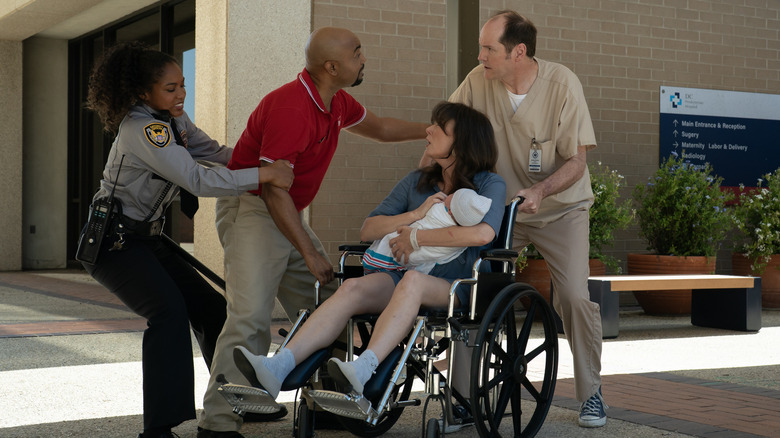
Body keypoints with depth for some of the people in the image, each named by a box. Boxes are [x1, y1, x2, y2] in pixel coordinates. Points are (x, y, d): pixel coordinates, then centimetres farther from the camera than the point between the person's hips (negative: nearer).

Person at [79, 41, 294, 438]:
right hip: (113, 241, -9)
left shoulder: (173, 119, 6)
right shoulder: (142, 129, -23)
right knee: (168, 309, -29)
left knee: (210, 308, 8)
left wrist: (269, 165, -7)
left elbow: (213, 152, 9)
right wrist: (264, 174, -29)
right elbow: (199, 181, -30)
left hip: (145, 238, 10)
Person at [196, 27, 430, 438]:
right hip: (250, 208, -9)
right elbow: (273, 188, -23)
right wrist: (310, 254, -21)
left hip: (287, 214, 9)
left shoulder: (337, 103, 6)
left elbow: (378, 127, 28)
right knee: (251, 316, -20)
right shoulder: (289, 107, -23)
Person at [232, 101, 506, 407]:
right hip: (405, 276, 4)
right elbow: (367, 230, 14)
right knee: (353, 287, -27)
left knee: (413, 279, -38)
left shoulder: (490, 185, 3)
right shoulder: (416, 182, 20)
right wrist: (415, 215, -3)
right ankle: (276, 369, -42)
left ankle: (360, 372, -55)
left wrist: (416, 237, -14)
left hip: (456, 290, -4)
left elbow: (483, 233, -20)